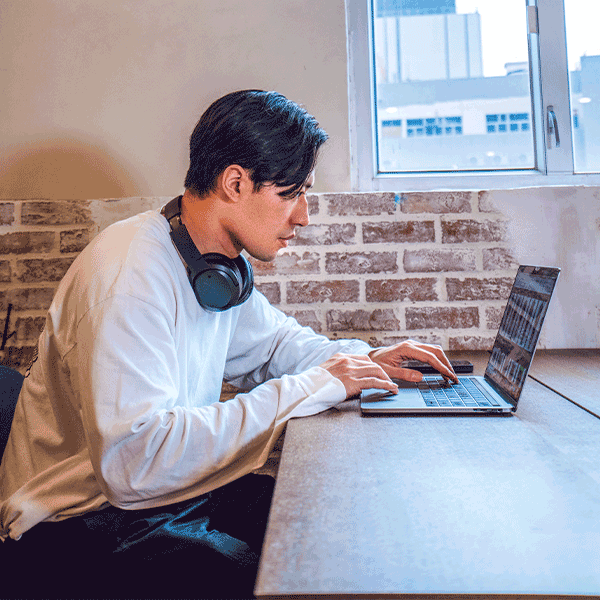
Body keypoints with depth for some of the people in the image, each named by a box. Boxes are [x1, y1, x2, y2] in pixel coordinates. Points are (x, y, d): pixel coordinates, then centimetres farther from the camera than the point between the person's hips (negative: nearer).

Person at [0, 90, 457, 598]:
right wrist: (312, 386, -28)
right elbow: (136, 458, -34)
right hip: (84, 524, -7)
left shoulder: (224, 264, 1)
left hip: (174, 491, 8)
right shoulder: (129, 272, -26)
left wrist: (363, 360, -1)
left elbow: (272, 341, 18)